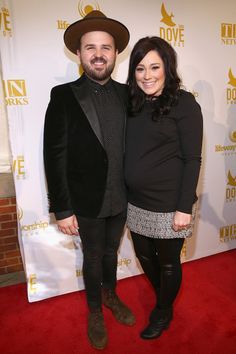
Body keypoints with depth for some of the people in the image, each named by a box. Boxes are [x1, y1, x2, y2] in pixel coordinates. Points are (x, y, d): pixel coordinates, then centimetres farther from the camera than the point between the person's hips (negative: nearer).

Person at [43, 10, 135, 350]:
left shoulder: (126, 94, -1)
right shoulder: (63, 95, -11)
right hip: (87, 203, -3)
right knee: (93, 258, 17)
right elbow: (55, 157, -13)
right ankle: (95, 311, 44)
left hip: (121, 199, 3)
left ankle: (111, 295, 51)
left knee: (111, 251, 24)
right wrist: (62, 210, -13)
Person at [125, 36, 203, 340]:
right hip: (137, 203, 6)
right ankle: (163, 297, 53)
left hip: (169, 206, -5)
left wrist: (185, 208, -15)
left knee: (168, 262, 15)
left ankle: (163, 313, 44)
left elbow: (192, 160, -12)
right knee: (144, 256, 22)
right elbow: (128, 154, 8)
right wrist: (123, 194, 6)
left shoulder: (184, 103, -10)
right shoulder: (133, 104, 5)